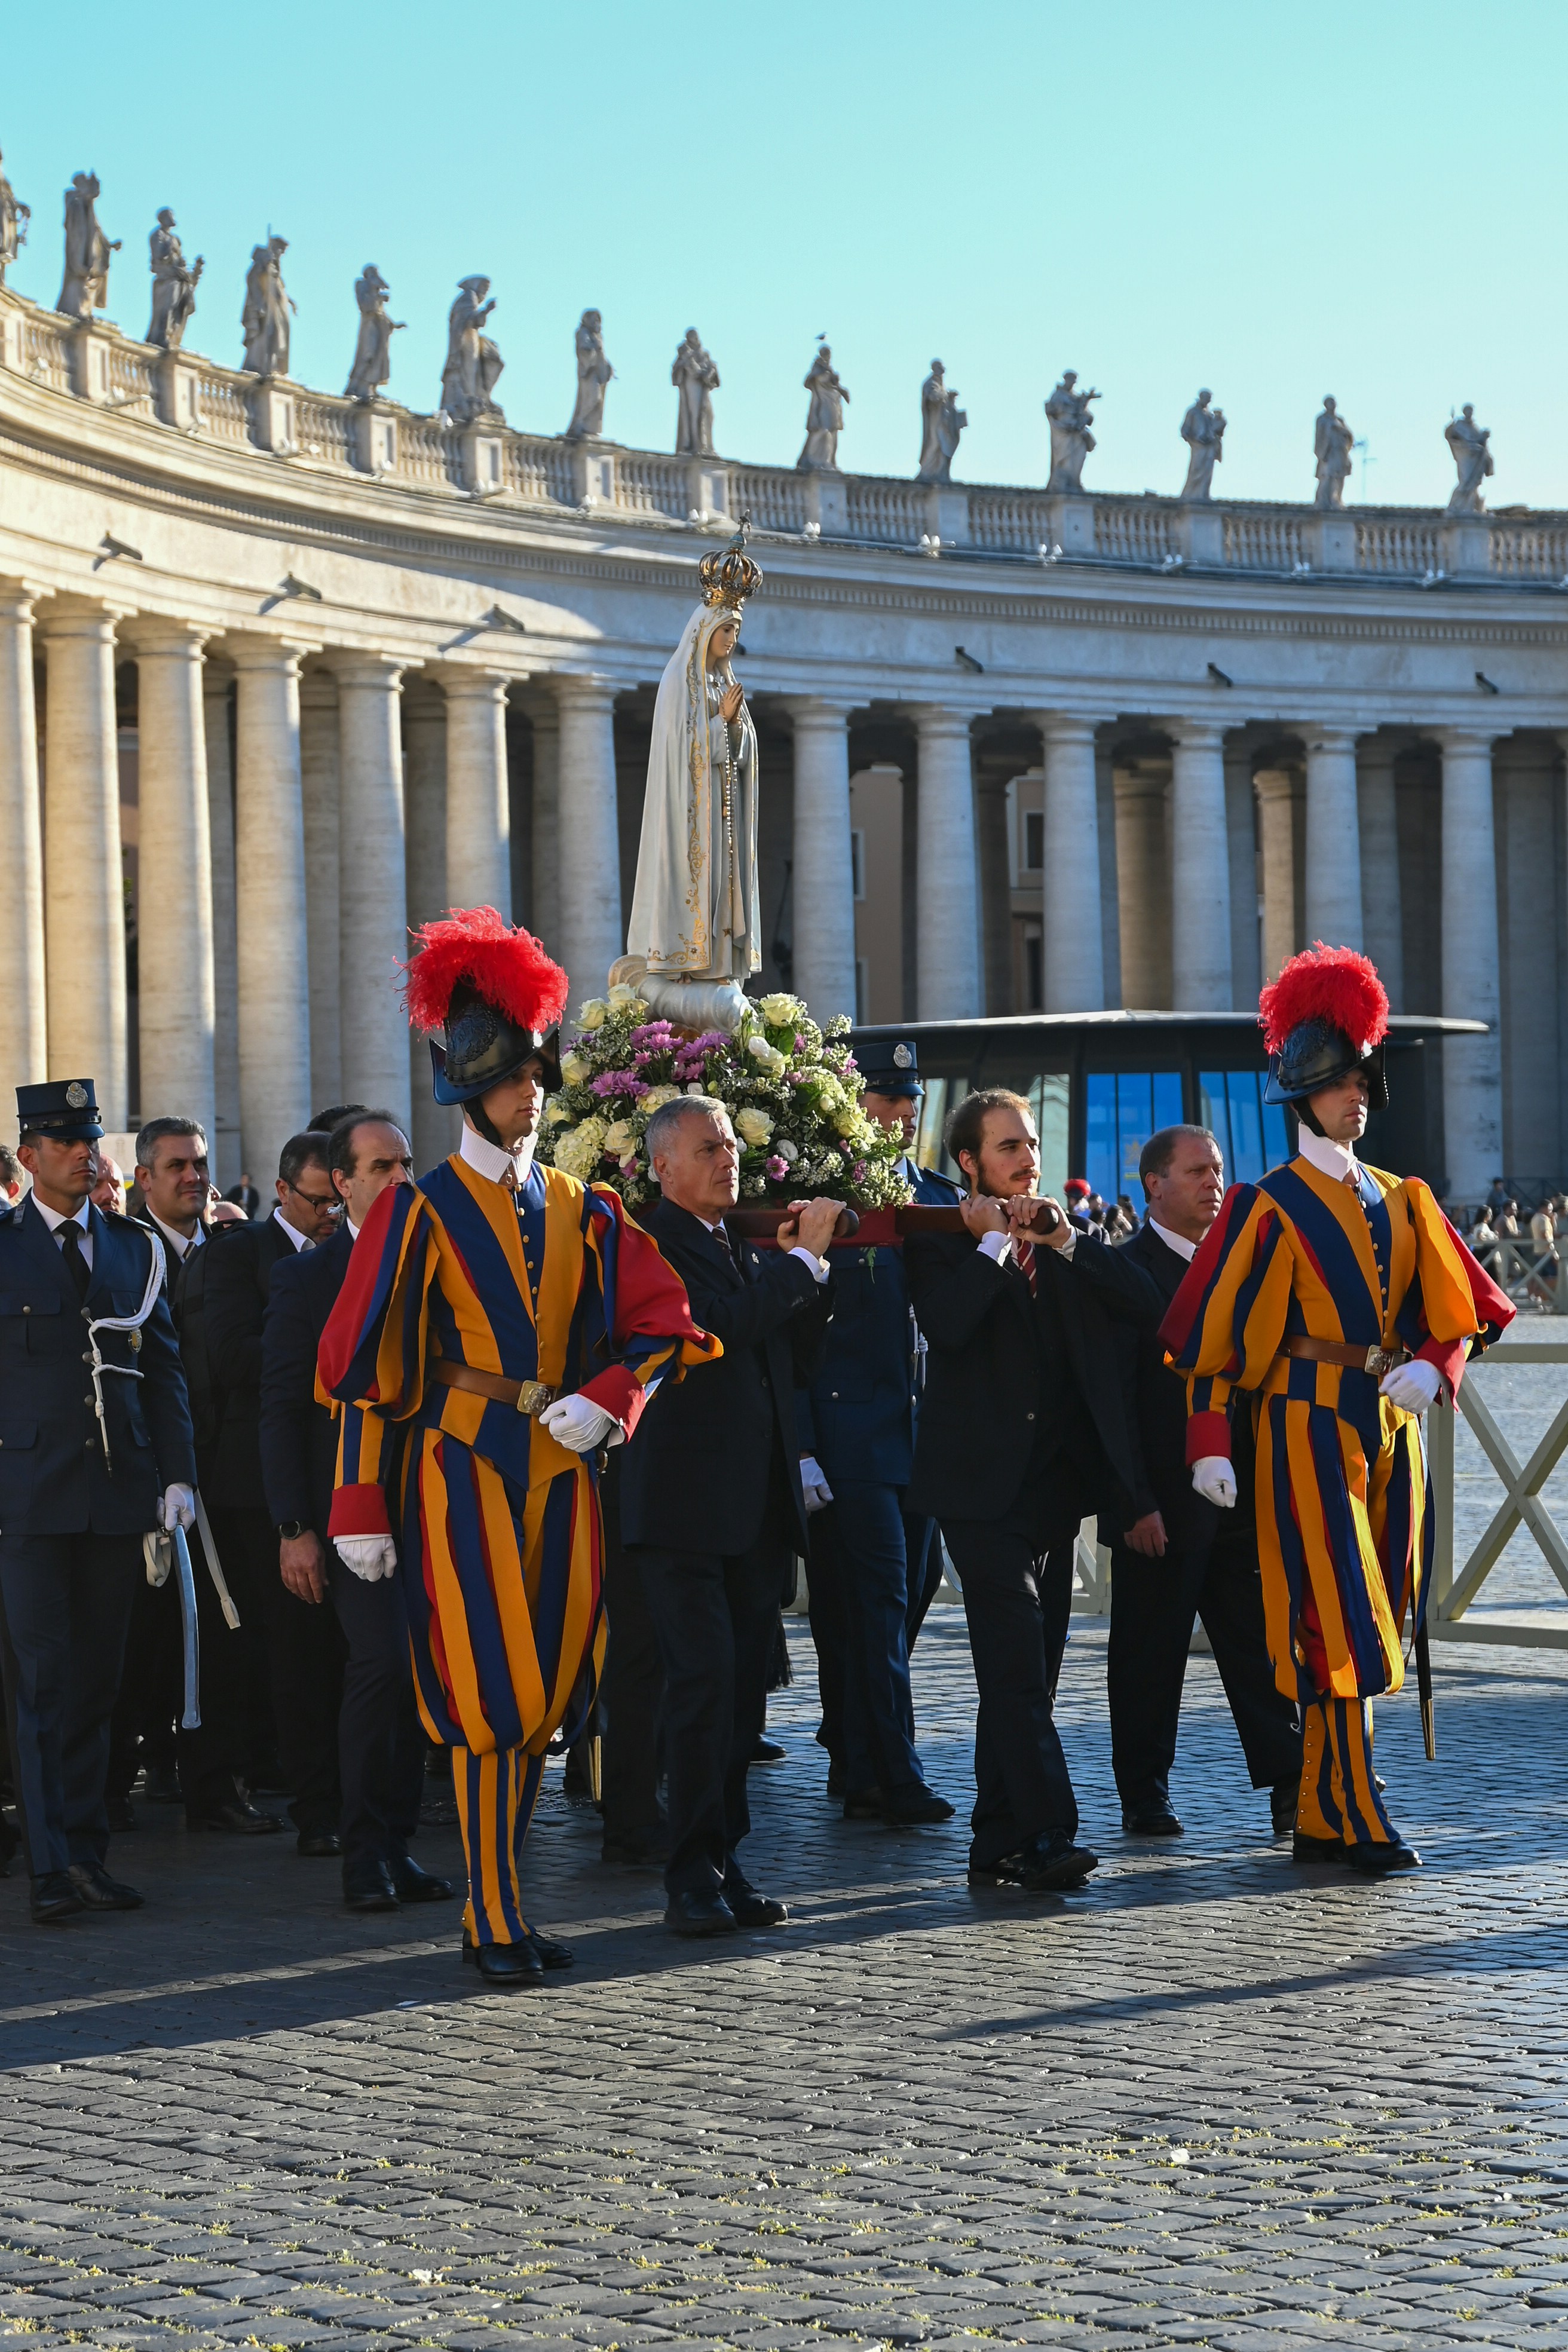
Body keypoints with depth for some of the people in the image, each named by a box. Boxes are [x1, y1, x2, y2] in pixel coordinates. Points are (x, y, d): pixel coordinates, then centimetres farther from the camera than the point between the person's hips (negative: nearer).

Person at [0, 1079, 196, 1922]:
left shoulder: (133, 1248, 12)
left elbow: (164, 1369, 12)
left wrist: (177, 1475, 4)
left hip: (117, 1493, 4)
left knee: (95, 1681, 8)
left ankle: (87, 1853, 15)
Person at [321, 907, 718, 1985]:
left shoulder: (582, 1209, 10)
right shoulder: (422, 1211, -3)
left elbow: (666, 1326, 7)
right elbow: (367, 1367, -5)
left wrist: (605, 1400, -11)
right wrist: (361, 1513, -9)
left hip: (560, 1469, 5)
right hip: (462, 1466, -5)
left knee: (544, 1693, 7)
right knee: (489, 1692, -7)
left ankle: (502, 1904, 18)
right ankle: (494, 1922, -1)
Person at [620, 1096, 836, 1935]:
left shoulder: (747, 1248, 19)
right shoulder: (652, 1244, -7)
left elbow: (790, 1359, 19)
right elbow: (716, 1326, -22)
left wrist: (809, 1265, 7)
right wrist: (802, 1258, -13)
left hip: (757, 1508, 8)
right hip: (686, 1506, -8)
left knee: (743, 1687, 9)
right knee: (704, 1682, -10)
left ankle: (724, 1864, 16)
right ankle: (694, 1878, -5)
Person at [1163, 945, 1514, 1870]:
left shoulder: (1401, 1201, 12)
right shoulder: (1271, 1206, -4)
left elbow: (1460, 1312, 11)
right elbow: (1216, 1331, -6)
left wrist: (1433, 1368, -10)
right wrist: (1211, 1446, -13)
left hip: (1390, 1427, 6)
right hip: (1310, 1424, -6)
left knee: (1376, 1621, 8)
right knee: (1338, 1622, -10)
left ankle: (1319, 1818, 16)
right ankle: (1358, 1823, -7)